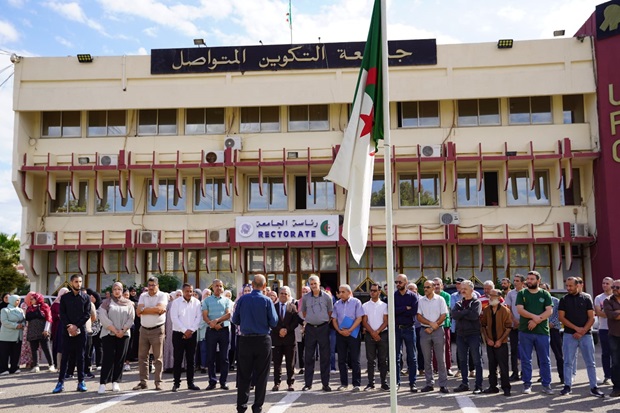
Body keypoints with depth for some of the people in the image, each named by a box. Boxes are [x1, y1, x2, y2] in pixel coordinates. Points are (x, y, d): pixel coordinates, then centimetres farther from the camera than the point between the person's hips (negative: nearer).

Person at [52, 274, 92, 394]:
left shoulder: (86, 297, 7)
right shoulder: (65, 297, 8)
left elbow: (87, 314, -1)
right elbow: (62, 314, 0)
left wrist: (76, 326, -11)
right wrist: (68, 326, -13)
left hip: (81, 330, 0)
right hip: (67, 331, 0)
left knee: (80, 357, 3)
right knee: (65, 356, 0)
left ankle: (81, 382, 8)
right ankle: (61, 382, 4)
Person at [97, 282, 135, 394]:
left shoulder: (128, 303, 10)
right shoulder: (106, 302, 5)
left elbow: (131, 318, 3)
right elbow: (103, 318, -5)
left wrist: (122, 331, -10)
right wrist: (115, 331, -11)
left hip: (124, 334, 2)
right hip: (108, 334, -2)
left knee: (120, 358, 1)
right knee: (108, 358, -7)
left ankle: (116, 382, 7)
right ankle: (103, 383, -6)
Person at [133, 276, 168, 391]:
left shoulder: (163, 295, -2)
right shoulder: (143, 296, 10)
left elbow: (160, 308, -20)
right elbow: (139, 311, -4)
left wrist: (145, 309, -12)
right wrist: (155, 310, -13)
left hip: (157, 329, -4)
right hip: (144, 329, 5)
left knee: (158, 357, -1)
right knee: (142, 356, 7)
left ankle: (158, 382, 4)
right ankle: (143, 382, 15)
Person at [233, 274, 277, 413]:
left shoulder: (242, 299, -3)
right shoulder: (267, 301, -9)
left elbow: (235, 320, 3)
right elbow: (273, 322, -7)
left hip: (245, 340, 2)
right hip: (262, 340, -2)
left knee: (244, 375, 10)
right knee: (261, 375, 8)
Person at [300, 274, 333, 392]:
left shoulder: (326, 297, 0)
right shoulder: (305, 298, 4)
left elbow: (330, 313, 9)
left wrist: (325, 322, 3)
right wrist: (309, 320, 9)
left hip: (323, 328, -1)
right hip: (310, 328, 1)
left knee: (325, 356, 1)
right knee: (308, 356, 4)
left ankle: (325, 383, 9)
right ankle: (308, 383, 11)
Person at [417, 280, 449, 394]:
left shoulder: (440, 299, 1)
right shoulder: (421, 300, 6)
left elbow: (443, 316, -4)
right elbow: (419, 316, 2)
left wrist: (433, 328, -9)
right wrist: (430, 323, -13)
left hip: (438, 330, -2)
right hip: (424, 331, 2)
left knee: (440, 359, -1)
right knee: (427, 359, 6)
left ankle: (443, 384, 3)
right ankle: (429, 383, 13)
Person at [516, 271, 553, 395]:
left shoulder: (545, 294, 6)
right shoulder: (521, 293, 7)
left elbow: (549, 311, -4)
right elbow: (520, 309, -5)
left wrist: (536, 321, -15)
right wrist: (534, 316, -18)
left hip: (542, 331, 0)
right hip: (525, 331, 0)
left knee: (544, 360, 4)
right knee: (525, 360, 4)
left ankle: (546, 385, 12)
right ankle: (527, 384, 12)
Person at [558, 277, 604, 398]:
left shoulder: (586, 298, 4)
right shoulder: (564, 300, 5)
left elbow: (591, 318, 0)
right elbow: (561, 317, -1)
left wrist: (582, 332, -10)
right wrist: (576, 328, -11)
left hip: (586, 334, 0)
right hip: (569, 335, 0)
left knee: (590, 363, 2)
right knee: (568, 362, 2)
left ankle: (594, 388, 7)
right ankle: (567, 386, 8)